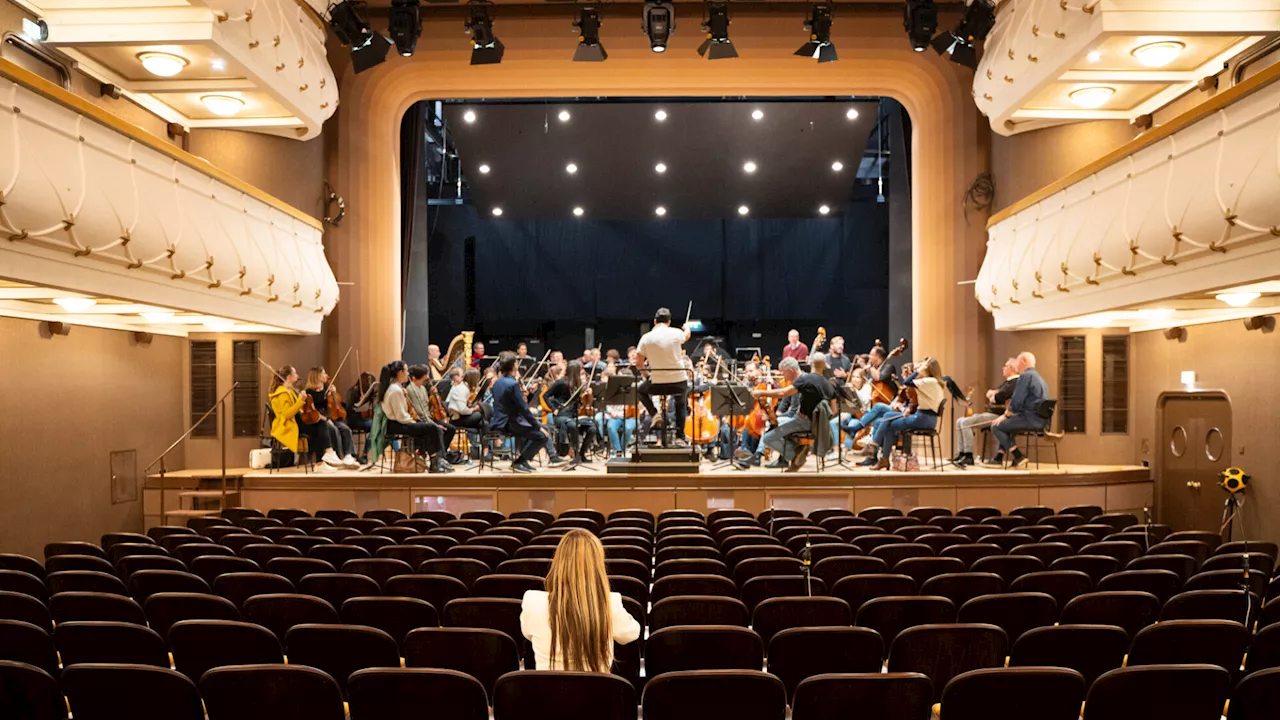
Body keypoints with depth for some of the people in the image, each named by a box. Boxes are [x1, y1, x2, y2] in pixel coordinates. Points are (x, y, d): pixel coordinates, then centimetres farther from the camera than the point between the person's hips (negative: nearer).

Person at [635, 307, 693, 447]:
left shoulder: (646, 338, -7)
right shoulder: (676, 333, -5)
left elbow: (638, 364, -3)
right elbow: (686, 336, 21)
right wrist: (687, 328, 45)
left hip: (657, 384, -1)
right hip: (679, 382, 1)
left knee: (640, 390, 31)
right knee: (680, 404, 31)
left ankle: (654, 414, 11)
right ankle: (680, 437, 23)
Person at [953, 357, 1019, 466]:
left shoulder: (1015, 382, -12)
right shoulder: (1008, 382, 22)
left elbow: (999, 397, -25)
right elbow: (989, 393, 25)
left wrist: (992, 397, -3)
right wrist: (991, 392, 1)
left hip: (998, 415, -11)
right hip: (991, 412, 11)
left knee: (965, 423, -21)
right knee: (959, 421, 5)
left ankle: (969, 456, -18)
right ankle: (962, 453, 3)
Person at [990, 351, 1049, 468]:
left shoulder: (1025, 376, -11)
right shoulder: (1039, 377, 21)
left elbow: (1016, 401, -17)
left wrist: (1005, 416, -5)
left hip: (1030, 419, -10)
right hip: (1040, 420, 10)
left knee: (996, 426, -5)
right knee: (1005, 424, 27)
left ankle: (1018, 457, -9)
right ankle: (998, 458, 20)